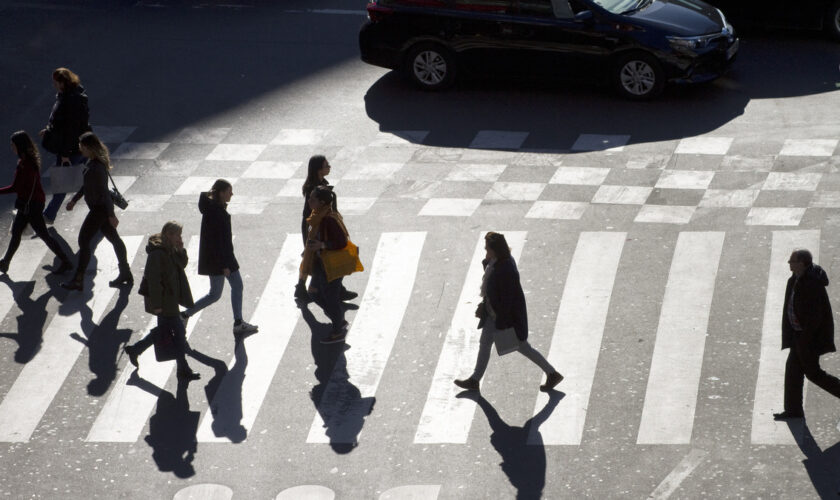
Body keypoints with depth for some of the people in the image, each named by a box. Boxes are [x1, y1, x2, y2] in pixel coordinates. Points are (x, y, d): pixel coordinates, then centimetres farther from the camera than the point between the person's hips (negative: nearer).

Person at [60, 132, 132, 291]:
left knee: (83, 240, -3)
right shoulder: (91, 161, 4)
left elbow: (104, 192, -24)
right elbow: (87, 185, 18)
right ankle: (125, 274, 28)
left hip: (99, 209, -10)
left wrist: (111, 215, -21)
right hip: (99, 208, 10)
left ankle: (78, 281, 4)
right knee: (113, 238, 17)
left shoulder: (96, 167, -27)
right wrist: (74, 199, 22)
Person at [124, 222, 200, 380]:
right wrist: (157, 304, -21)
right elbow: (153, 279, -23)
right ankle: (183, 370, 6)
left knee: (164, 329, 20)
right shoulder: (157, 253, -23)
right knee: (179, 330, -4)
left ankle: (134, 350, 35)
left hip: (169, 298, 10)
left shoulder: (170, 250, 5)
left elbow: (182, 264, 14)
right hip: (163, 301, -10)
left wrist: (180, 250, -6)